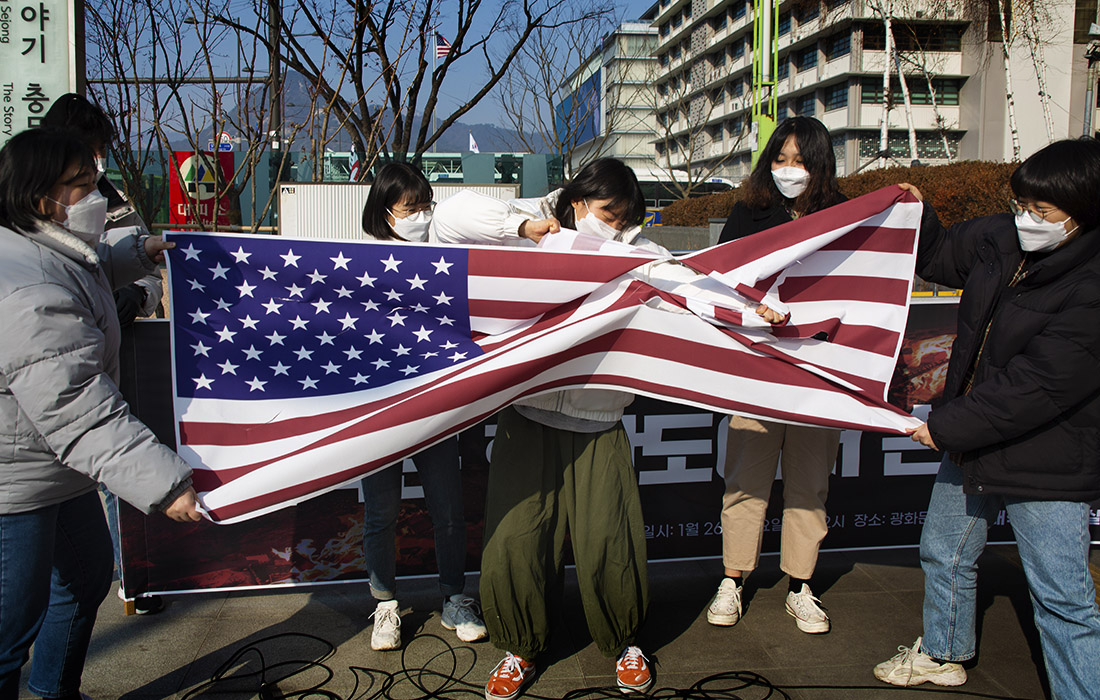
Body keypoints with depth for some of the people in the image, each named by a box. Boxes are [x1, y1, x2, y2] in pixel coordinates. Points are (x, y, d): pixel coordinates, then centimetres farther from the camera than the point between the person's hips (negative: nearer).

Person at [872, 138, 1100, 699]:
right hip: (970, 442, 8)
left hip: (1047, 464, -8)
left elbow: (1038, 386, -27)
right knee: (944, 554, 23)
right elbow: (940, 257, 19)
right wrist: (917, 215, 0)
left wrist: (946, 426, -23)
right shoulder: (998, 239, -3)